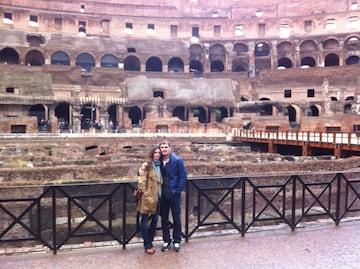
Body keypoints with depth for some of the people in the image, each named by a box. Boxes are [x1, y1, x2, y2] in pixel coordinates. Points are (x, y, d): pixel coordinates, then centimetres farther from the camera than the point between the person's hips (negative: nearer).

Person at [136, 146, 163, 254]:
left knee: (155, 220, 10)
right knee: (145, 221, 2)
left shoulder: (160, 166, 12)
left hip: (157, 197, 7)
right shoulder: (147, 165, -8)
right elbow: (142, 181, -12)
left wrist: (161, 193, 7)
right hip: (148, 197, -7)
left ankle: (149, 242, 23)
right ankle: (147, 245, 11)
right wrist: (145, 193, -15)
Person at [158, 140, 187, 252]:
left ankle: (176, 241, 22)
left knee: (176, 218, 8)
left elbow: (183, 177, -8)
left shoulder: (177, 161, -8)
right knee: (164, 218, 11)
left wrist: (178, 191, -12)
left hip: (174, 194, -3)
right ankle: (166, 240, 26)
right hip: (162, 195, 3)